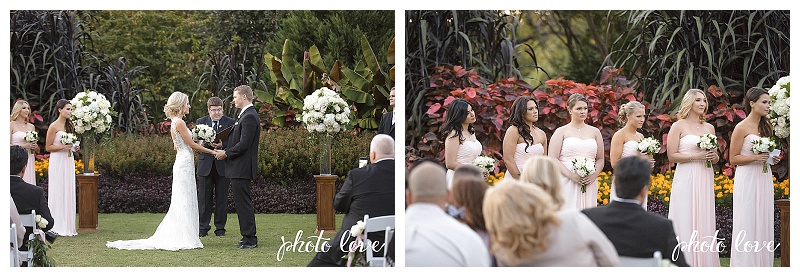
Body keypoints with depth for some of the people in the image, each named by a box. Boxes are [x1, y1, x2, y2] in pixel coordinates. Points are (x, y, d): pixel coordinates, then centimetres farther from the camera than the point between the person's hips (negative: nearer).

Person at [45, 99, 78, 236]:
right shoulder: (54, 126, -9)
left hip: (69, 161, 7)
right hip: (58, 161, -7)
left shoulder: (70, 125, 13)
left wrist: (75, 147, 5)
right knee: (58, 193, -5)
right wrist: (63, 146, -19)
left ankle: (68, 226, 10)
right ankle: (57, 226, -2)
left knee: (69, 193, 6)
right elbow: (48, 147, -8)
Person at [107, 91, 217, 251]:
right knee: (185, 202, -7)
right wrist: (211, 151, -3)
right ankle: (183, 239, -6)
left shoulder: (175, 123, 16)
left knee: (182, 203, 11)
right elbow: (192, 144, -12)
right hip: (185, 164, -10)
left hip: (182, 163, 10)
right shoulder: (179, 122, -14)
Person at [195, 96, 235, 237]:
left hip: (223, 166, -1)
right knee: (204, 198, 3)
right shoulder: (200, 122, 7)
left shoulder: (230, 123, 3)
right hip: (205, 165, 1)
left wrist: (222, 144, -24)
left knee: (222, 198, 5)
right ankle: (203, 227, 10)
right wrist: (208, 143, -22)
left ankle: (220, 227, 14)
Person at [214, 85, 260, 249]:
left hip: (242, 169, -11)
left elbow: (244, 144, -22)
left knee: (244, 203, -7)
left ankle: (250, 239, -3)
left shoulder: (249, 117, -17)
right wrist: (224, 149, 9)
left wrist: (226, 153, -12)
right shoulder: (245, 115, 16)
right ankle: (248, 236, 19)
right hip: (240, 169, 11)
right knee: (241, 203, 13)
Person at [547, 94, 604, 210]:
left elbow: (600, 159, 17)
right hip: (567, 183, -3)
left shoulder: (595, 132, 15)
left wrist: (594, 175, -3)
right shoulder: (561, 132, 5)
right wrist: (571, 175, -13)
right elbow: (552, 160, -3)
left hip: (589, 184, 3)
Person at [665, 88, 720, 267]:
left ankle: (705, 264, 6)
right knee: (686, 225, -6)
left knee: (705, 224, 3)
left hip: (705, 180, 5)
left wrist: (714, 156, -1)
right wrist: (697, 156, -14)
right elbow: (672, 156, -7)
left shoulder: (709, 128, 15)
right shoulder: (679, 126, 0)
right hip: (686, 180, -5)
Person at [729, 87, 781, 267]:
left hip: (764, 178, 7)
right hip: (747, 179, -6)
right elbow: (733, 159, -8)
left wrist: (773, 158, 5)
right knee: (747, 224, -5)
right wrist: (755, 157, -19)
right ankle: (745, 266, 0)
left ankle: (762, 265, 10)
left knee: (763, 222, 5)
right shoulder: (742, 128, -8)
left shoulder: (766, 126, 12)